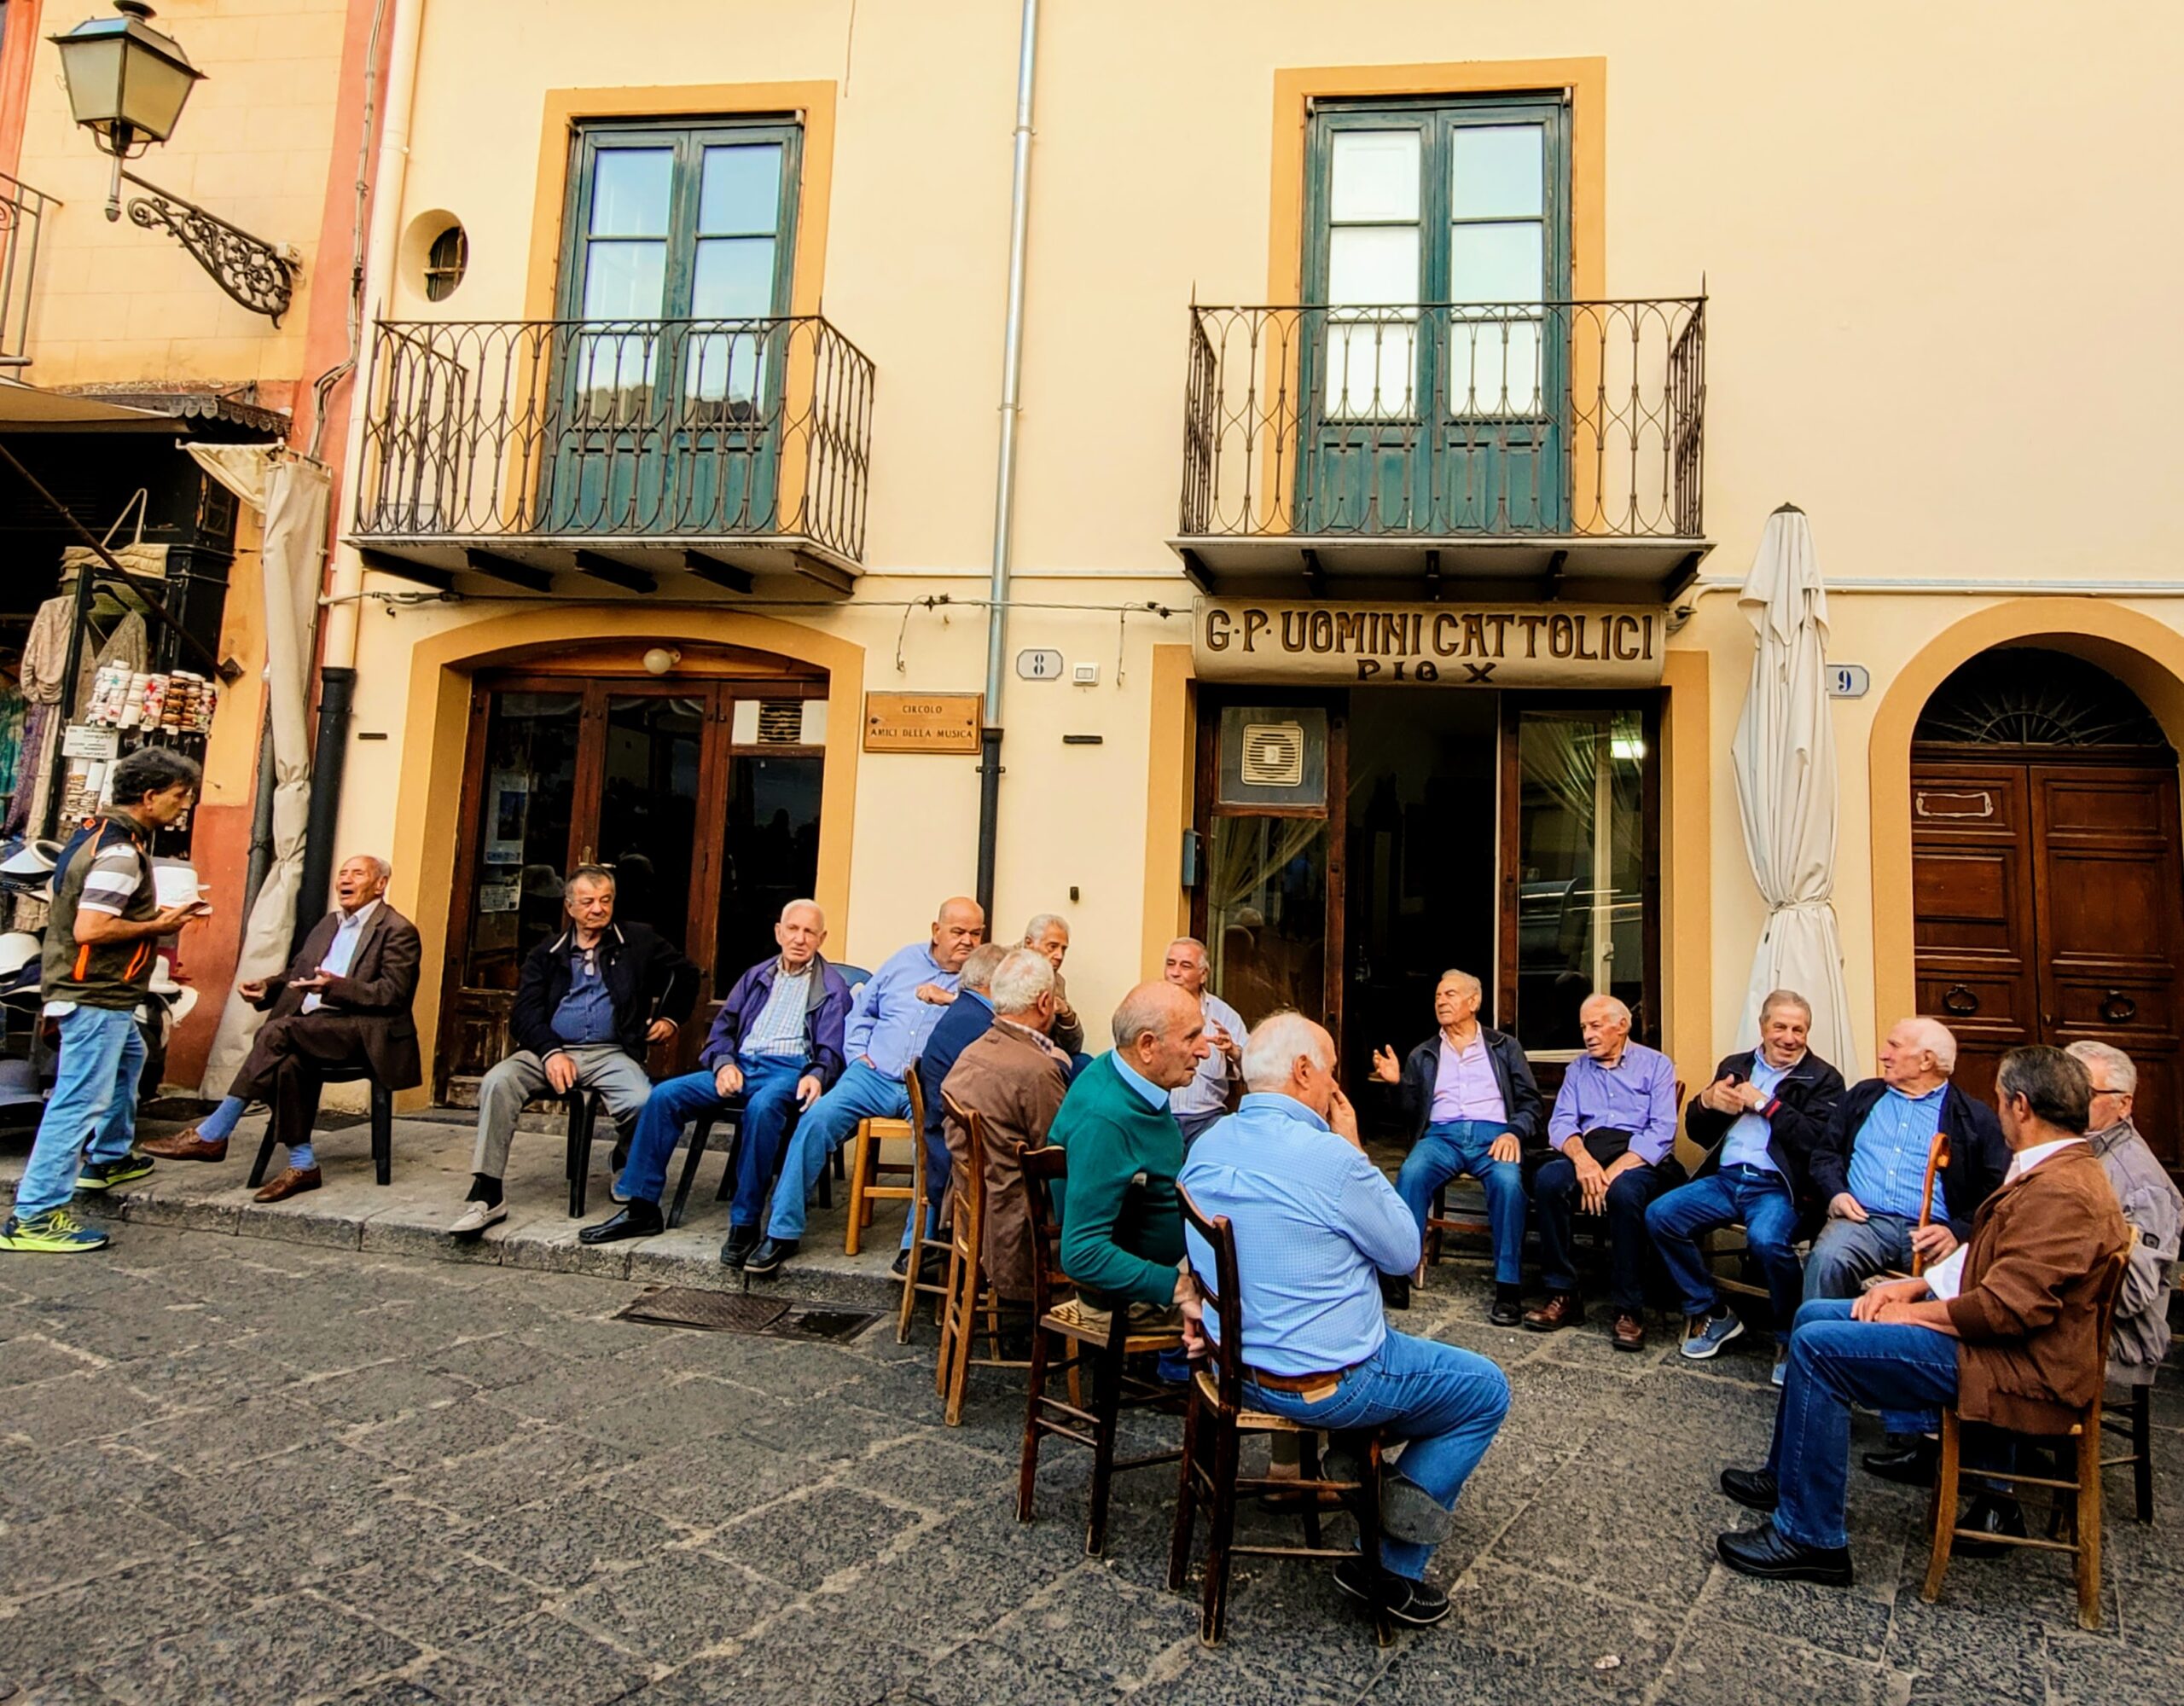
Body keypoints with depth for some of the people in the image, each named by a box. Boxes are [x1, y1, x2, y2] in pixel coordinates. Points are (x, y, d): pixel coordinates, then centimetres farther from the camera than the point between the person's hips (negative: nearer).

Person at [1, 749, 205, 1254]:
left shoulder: (103, 832, 10)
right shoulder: (119, 852, -22)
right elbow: (89, 929, -28)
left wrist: (159, 913, 8)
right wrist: (157, 927, -15)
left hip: (104, 993, 11)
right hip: (95, 995, -11)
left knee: (127, 1060, 31)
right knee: (81, 1100, -8)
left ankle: (108, 1158, 46)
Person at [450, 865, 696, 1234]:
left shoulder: (639, 941, 13)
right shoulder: (546, 954, 15)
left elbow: (686, 974, 26)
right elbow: (524, 1013, 4)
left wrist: (670, 1018, 16)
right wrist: (550, 1052, -13)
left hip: (610, 1053, -2)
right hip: (551, 1049, 2)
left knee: (642, 1102, -32)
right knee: (497, 1082, -28)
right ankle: (487, 1195, -22)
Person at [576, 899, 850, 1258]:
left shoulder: (832, 987, 8)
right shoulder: (756, 976, 24)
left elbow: (831, 1049, -1)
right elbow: (722, 1028, 20)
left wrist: (816, 1076, -23)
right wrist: (723, 1063, -2)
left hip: (788, 1069, -5)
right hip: (740, 1064, 5)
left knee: (762, 1107, -38)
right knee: (664, 1095, -14)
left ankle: (745, 1223, -30)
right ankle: (641, 1208, -8)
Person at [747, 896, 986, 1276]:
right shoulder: (905, 959, 18)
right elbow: (862, 1009, 24)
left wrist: (951, 999, -9)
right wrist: (858, 1050, 10)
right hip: (874, 1073, 3)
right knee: (816, 1120, -19)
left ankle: (916, 1246, -23)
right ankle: (783, 1232, -9)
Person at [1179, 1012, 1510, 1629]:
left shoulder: (1205, 1147, -1)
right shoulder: (1329, 1157, -25)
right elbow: (1405, 1253, -9)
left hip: (1233, 1363, 8)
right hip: (1322, 1385, -8)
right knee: (1486, 1392, 11)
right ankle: (1391, 1568, 12)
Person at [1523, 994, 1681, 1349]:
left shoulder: (1655, 1065, 7)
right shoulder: (1578, 1069, 19)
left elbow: (1661, 1131, -7)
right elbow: (1560, 1122, 5)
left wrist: (1614, 1172, -19)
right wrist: (1582, 1159, -18)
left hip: (1640, 1159, -3)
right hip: (1587, 1154, 3)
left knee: (1624, 1191, -37)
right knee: (1547, 1178, -29)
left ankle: (1629, 1310, -23)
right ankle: (1563, 1296, -20)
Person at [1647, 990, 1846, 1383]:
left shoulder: (1823, 1079, 5)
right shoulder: (1734, 1066, 19)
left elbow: (1817, 1139, -13)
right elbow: (1697, 1132, 19)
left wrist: (1764, 1103, -10)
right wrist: (1706, 1101, -2)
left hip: (1778, 1186, -5)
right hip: (1724, 1179, 5)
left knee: (1766, 1239, -34)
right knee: (1659, 1216, -15)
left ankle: (1790, 1337, -6)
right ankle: (1711, 1312, 5)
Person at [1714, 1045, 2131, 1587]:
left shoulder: (2060, 1192, -24)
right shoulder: (2055, 1170, 12)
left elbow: (2007, 1306, -28)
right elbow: (1984, 1256, 17)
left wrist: (1911, 1311, -15)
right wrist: (1912, 1287, 4)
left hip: (2017, 1366, -11)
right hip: (1987, 1330, 11)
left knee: (1818, 1345, -18)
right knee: (1813, 1313, 11)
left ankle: (1809, 1538, -8)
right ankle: (1787, 1476, 24)